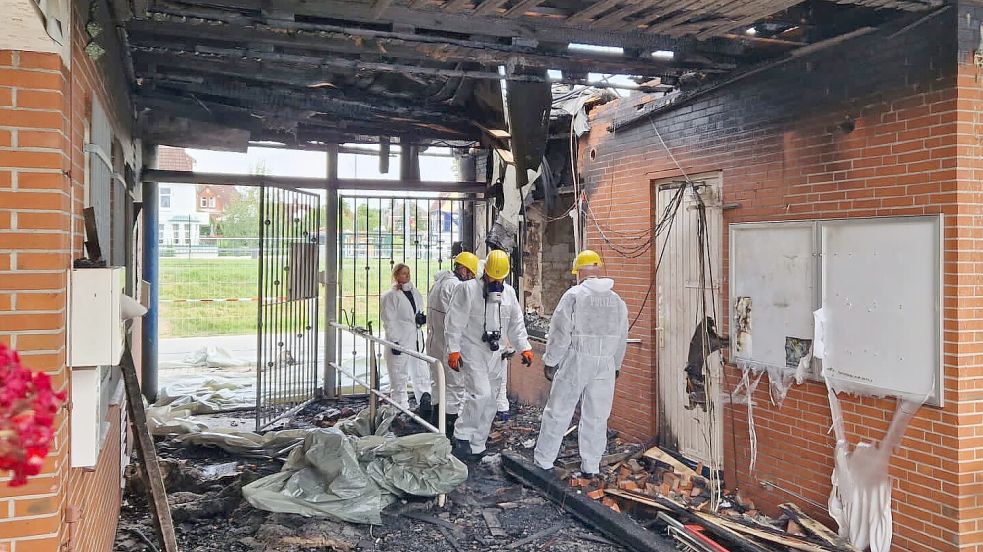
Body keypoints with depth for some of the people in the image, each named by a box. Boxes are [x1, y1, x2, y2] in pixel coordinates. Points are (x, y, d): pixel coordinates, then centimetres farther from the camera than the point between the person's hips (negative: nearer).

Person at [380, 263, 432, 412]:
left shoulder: (415, 293, 14)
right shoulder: (390, 296, -6)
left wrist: (422, 319, 0)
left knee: (422, 374, 7)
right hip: (399, 343, -6)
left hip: (415, 341, 6)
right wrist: (394, 341, -17)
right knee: (399, 377, 1)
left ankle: (425, 405, 13)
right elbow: (389, 321, -10)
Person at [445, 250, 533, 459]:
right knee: (480, 394, -18)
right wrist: (453, 350, -15)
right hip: (472, 352, -6)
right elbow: (455, 322, -10)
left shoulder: (509, 292, 10)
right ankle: (462, 437, -2)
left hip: (496, 354, 6)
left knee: (490, 400, 7)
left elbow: (516, 324, 14)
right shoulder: (468, 289, -9)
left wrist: (524, 348, 4)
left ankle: (477, 446, 17)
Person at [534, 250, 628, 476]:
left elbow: (560, 333, -10)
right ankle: (591, 466, 17)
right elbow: (622, 338, 14)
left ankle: (543, 461, 12)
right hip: (605, 364, 4)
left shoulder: (574, 295, -8)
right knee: (596, 416, 11)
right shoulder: (616, 300, 8)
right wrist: (615, 366, 25)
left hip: (576, 362, -4)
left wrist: (550, 362, -1)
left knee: (558, 412, 6)